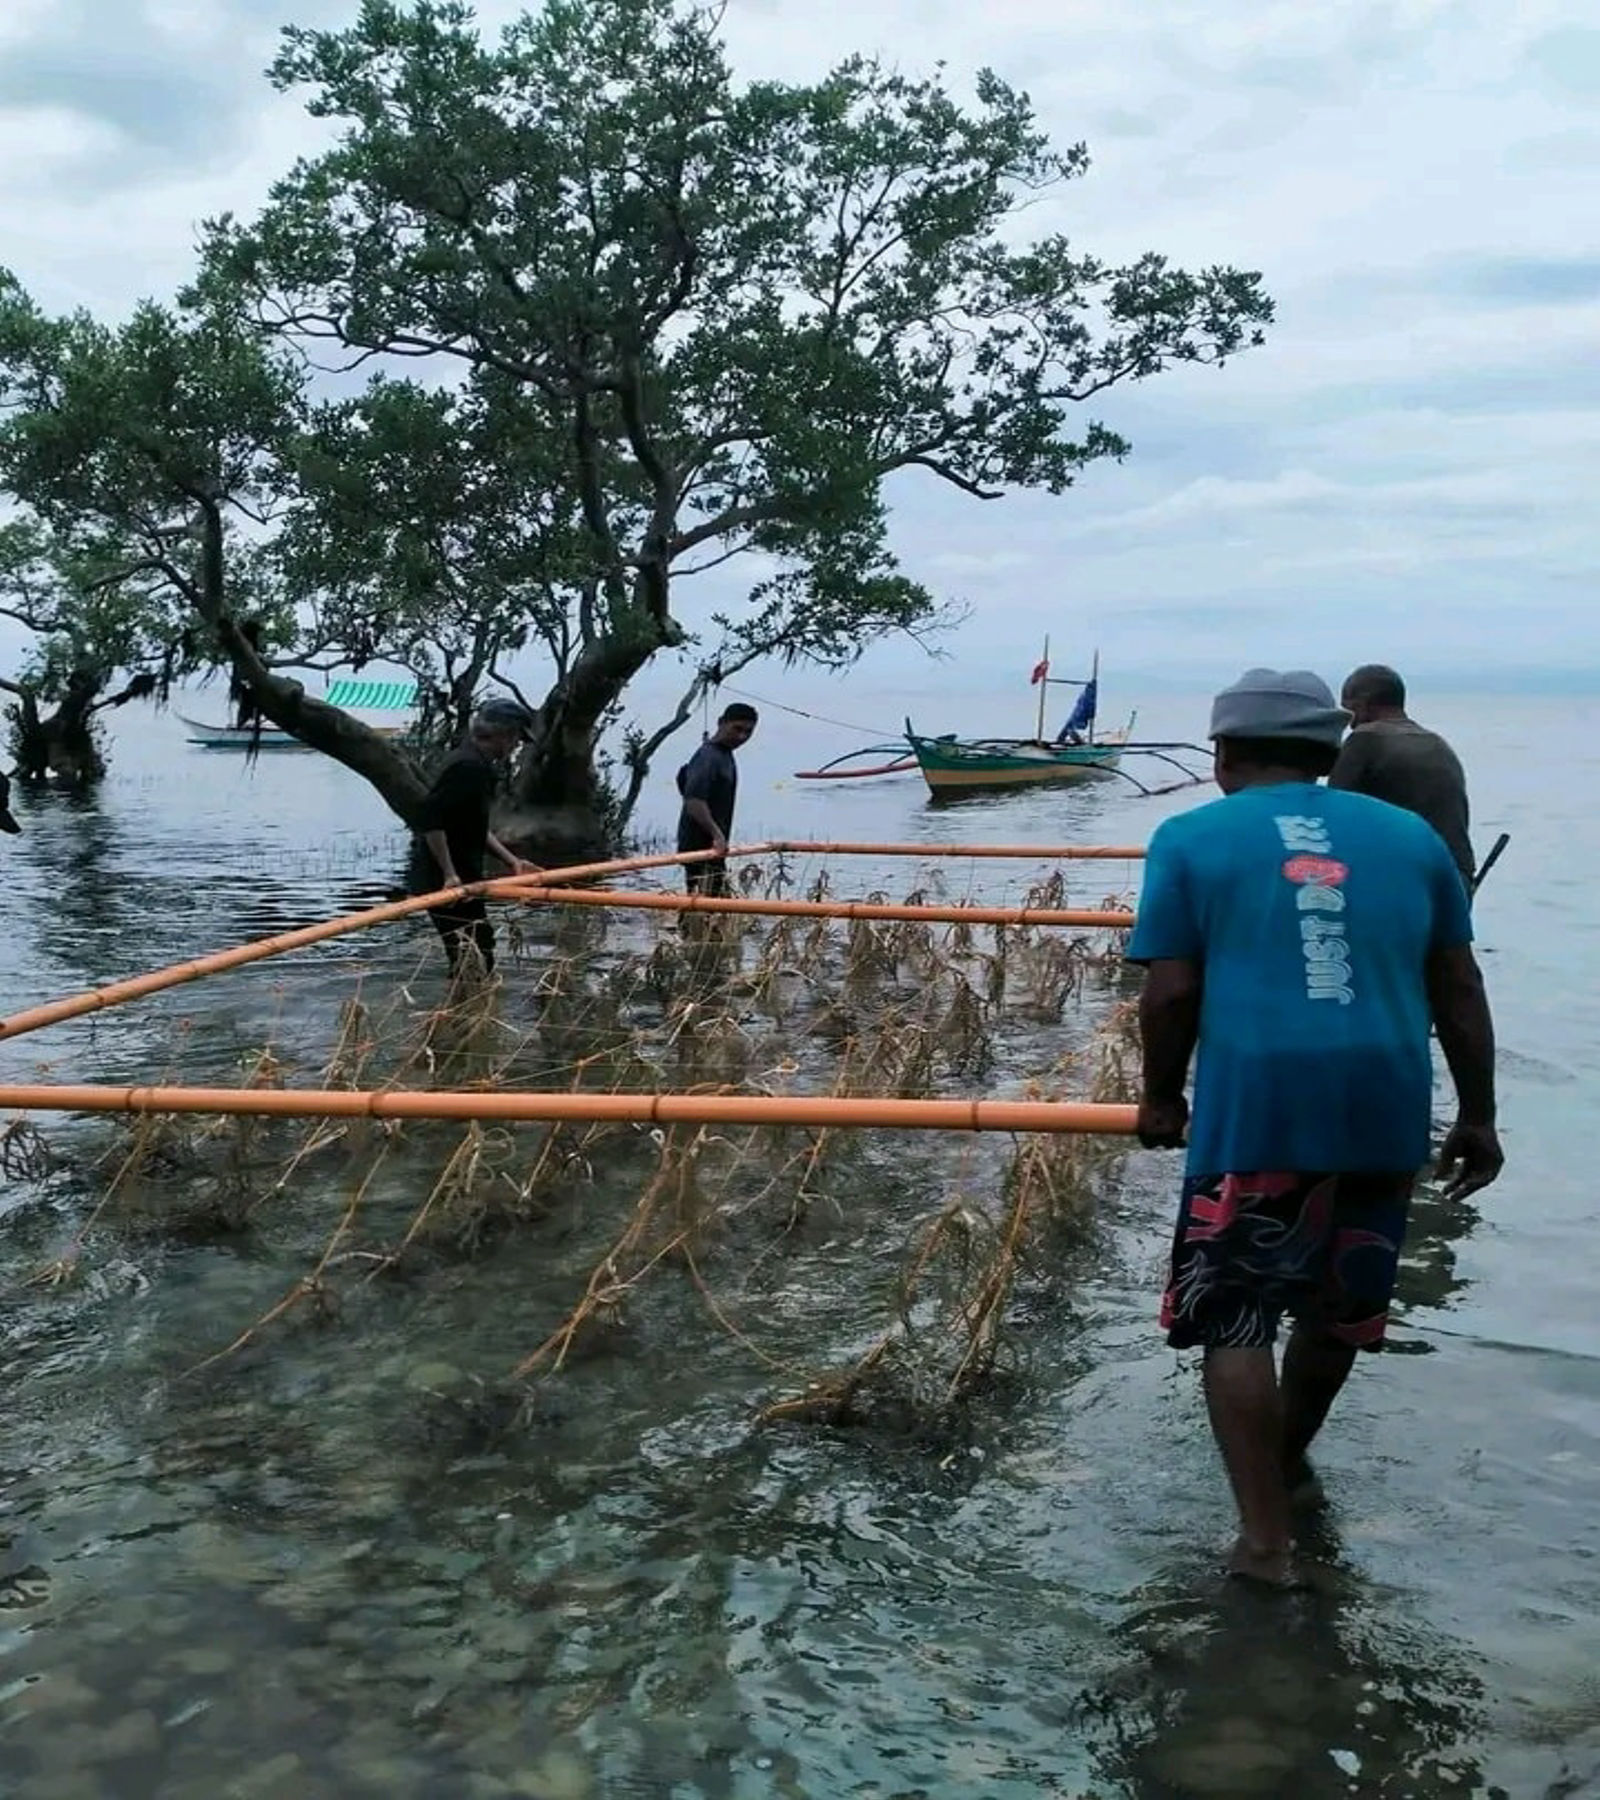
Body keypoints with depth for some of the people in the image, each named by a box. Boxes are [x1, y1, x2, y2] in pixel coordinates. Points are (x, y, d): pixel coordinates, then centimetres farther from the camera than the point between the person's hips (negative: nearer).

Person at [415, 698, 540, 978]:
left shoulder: (478, 765, 14)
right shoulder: (468, 767, -19)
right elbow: (429, 820, -27)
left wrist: (511, 861, 20)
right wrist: (450, 874, -25)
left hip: (462, 880, 11)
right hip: (452, 884, -11)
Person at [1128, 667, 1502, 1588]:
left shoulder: (1192, 839, 4)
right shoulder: (1410, 835, 13)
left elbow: (1171, 993, -2)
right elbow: (1459, 989, 13)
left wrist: (1162, 1099, 12)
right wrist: (1478, 1115, 19)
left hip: (1256, 1106, -4)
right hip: (1385, 1107, 4)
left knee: (1237, 1322, 6)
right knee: (1338, 1308, 21)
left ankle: (1268, 1540, 3)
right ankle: (1289, 1461, 43)